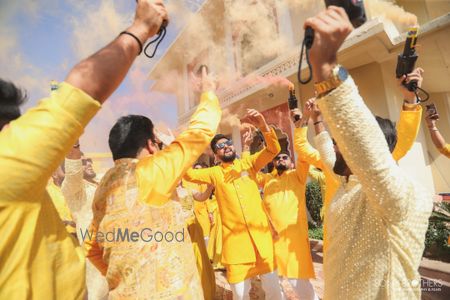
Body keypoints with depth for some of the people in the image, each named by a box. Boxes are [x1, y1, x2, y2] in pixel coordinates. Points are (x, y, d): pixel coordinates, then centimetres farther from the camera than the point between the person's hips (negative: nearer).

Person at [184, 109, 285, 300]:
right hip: (234, 239, 0)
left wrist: (264, 126, -19)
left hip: (261, 234, 1)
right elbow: (189, 174, -4)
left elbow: (273, 150, -3)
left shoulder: (248, 163, 5)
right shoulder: (214, 173, 4)